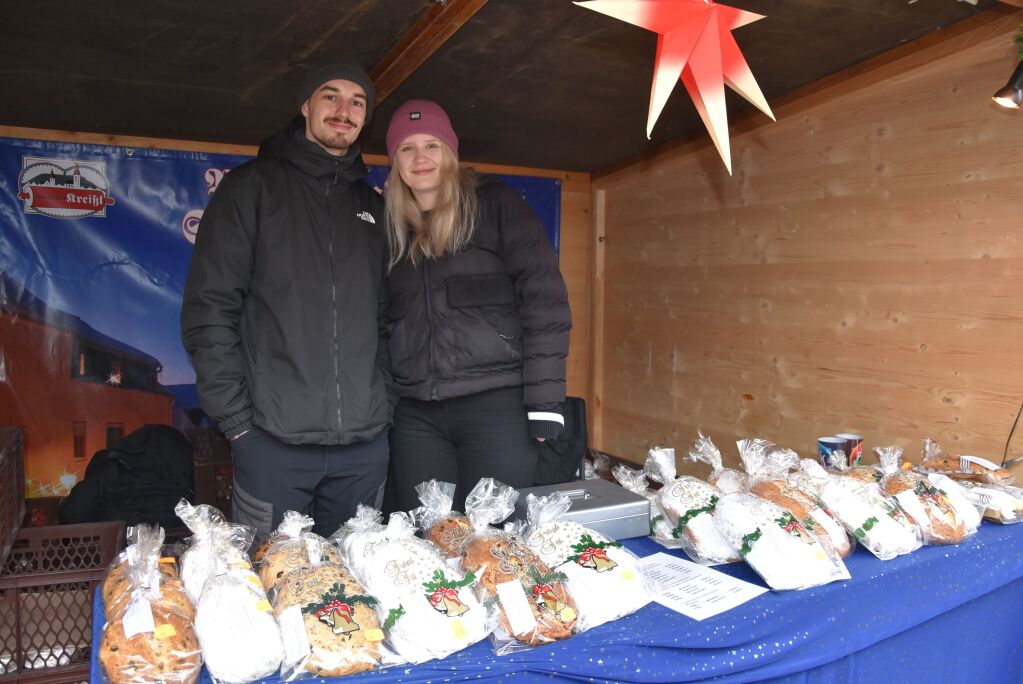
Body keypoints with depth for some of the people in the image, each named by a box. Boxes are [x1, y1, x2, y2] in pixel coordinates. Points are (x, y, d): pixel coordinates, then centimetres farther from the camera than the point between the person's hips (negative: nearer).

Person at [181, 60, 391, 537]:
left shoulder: (372, 205, 15)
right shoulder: (253, 186, 2)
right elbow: (208, 308, -4)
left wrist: (385, 403, 6)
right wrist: (234, 417, -10)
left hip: (364, 442, 4)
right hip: (274, 440, -4)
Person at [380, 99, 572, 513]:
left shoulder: (495, 205, 2)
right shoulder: (390, 225, 15)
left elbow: (543, 297, -6)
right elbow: (382, 321, 18)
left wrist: (544, 399, -12)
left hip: (497, 402, -4)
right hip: (415, 413, 4)